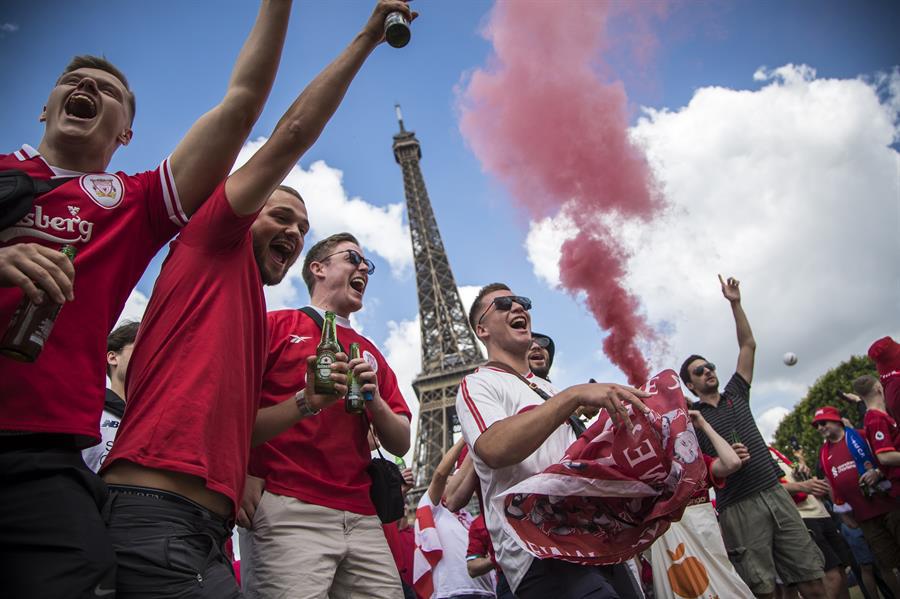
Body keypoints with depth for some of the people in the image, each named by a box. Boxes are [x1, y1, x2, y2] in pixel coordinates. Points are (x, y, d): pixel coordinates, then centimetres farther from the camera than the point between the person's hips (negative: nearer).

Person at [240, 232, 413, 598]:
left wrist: (374, 399, -2)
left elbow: (401, 445, 15)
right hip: (287, 510, -4)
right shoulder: (277, 325, 7)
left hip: (362, 516, 5)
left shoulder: (370, 353, 20)